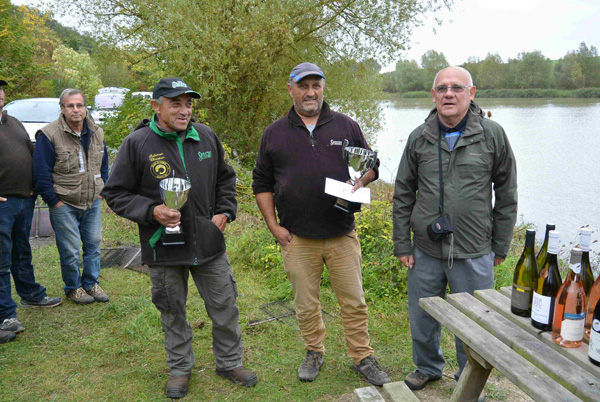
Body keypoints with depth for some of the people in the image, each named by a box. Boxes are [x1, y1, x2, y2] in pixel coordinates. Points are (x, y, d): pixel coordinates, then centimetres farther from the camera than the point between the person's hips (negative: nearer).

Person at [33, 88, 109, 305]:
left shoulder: (96, 133, 5)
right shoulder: (49, 135, -13)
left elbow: (104, 165, 17)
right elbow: (41, 174, -11)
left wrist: (101, 190, 10)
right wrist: (54, 201, -10)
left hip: (93, 202, 5)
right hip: (64, 204, -5)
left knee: (93, 244, 12)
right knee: (70, 250, 2)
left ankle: (91, 283, 29)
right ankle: (73, 288, 22)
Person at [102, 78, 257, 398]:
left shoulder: (206, 136, 2)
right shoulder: (137, 143, -9)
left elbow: (225, 179, 16)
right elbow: (116, 193, -4)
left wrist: (224, 212, 2)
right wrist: (152, 211, -18)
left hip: (209, 243, 3)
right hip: (163, 248, -2)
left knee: (225, 307, 12)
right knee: (173, 312, 15)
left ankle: (229, 363, 33)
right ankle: (180, 368, 37)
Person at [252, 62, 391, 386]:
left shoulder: (346, 126, 5)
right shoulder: (274, 134, 5)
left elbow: (371, 165, 14)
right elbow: (261, 183, 9)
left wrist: (361, 182, -10)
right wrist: (273, 226, 1)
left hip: (342, 235, 0)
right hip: (297, 238, 0)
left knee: (354, 301, 8)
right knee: (306, 304, 13)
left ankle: (362, 357, 27)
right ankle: (314, 353, 35)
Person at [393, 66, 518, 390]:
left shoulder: (492, 135, -3)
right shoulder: (419, 138, 2)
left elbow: (506, 194, 3)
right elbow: (403, 195, 6)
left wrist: (500, 246, 3)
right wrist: (402, 244, 4)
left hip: (474, 253, -1)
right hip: (425, 250, 2)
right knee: (422, 318, 16)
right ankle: (428, 368, 43)